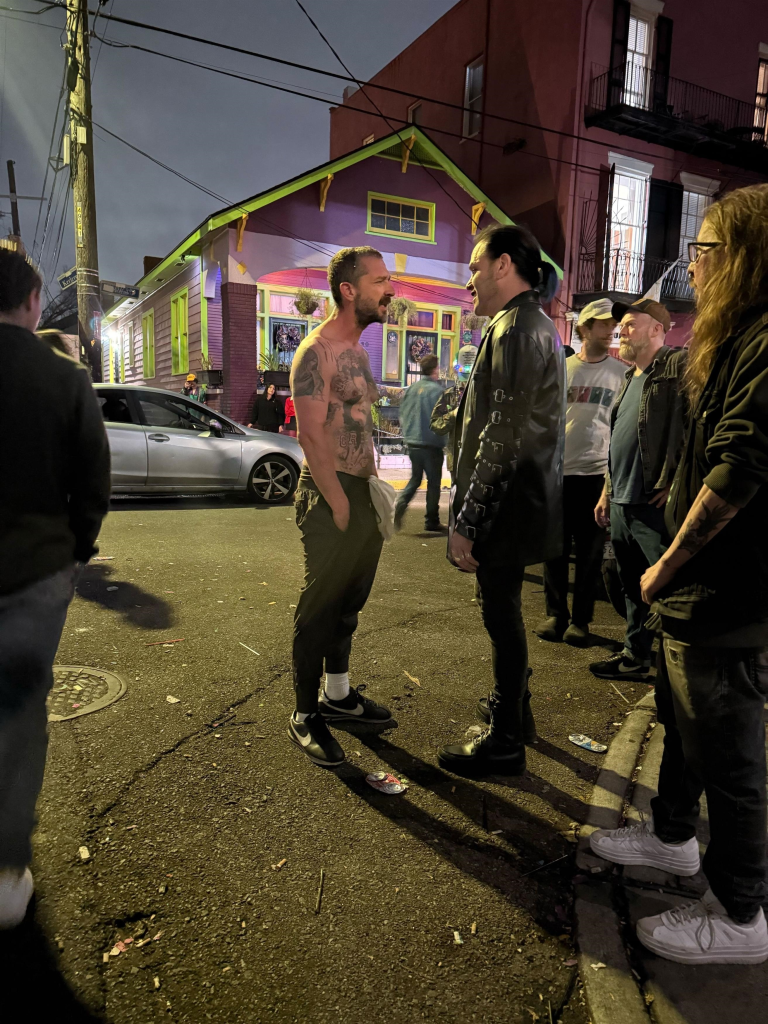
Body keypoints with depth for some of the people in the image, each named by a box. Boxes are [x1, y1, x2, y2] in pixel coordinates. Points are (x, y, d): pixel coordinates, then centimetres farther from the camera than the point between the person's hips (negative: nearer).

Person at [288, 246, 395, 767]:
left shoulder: (358, 350, 16)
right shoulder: (318, 351, -13)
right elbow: (311, 435, -19)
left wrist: (374, 488, 13)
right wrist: (340, 506, -17)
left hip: (361, 492, 9)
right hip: (330, 495, -9)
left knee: (349, 602, 17)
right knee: (320, 606, 1)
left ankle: (338, 694, 33)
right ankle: (306, 715, 15)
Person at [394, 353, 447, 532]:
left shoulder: (411, 389, 4)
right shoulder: (437, 390, -14)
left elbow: (402, 415, 9)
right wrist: (446, 442, -5)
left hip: (412, 443, 6)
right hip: (432, 444, -5)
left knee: (415, 479, 18)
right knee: (434, 483, 6)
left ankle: (400, 505, -5)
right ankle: (431, 522, 11)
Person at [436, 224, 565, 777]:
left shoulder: (516, 328, -16)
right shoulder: (536, 323, 18)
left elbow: (504, 436, -23)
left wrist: (467, 521, -21)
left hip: (506, 503, -10)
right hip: (520, 499, 10)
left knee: (502, 613, 0)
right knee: (503, 610, 21)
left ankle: (506, 743, 14)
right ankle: (514, 706, 39)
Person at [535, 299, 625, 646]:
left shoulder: (621, 373, 4)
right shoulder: (560, 369, 7)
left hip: (596, 473, -1)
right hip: (556, 470, 1)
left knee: (590, 550, 4)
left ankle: (581, 620, 16)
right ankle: (555, 614, 20)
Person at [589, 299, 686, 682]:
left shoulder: (679, 365, -8)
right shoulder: (630, 378, 21)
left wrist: (676, 483, -19)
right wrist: (607, 492, 22)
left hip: (654, 505, -9)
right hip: (621, 503, 9)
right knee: (632, 587, 17)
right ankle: (635, 657, 29)